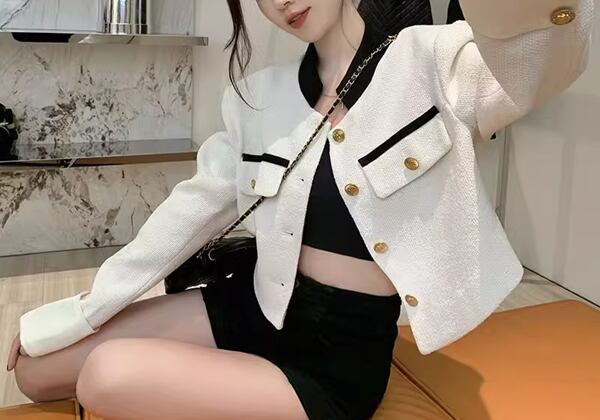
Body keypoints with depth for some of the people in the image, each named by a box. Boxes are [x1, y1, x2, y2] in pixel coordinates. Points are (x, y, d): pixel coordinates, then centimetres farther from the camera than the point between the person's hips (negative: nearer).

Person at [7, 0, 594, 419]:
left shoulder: (433, 62, -11)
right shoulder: (258, 96, 4)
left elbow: (547, 48, -32)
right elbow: (195, 208, 7)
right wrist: (83, 310, 6)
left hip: (339, 355, -5)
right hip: (257, 308, 6)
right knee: (39, 364, 4)